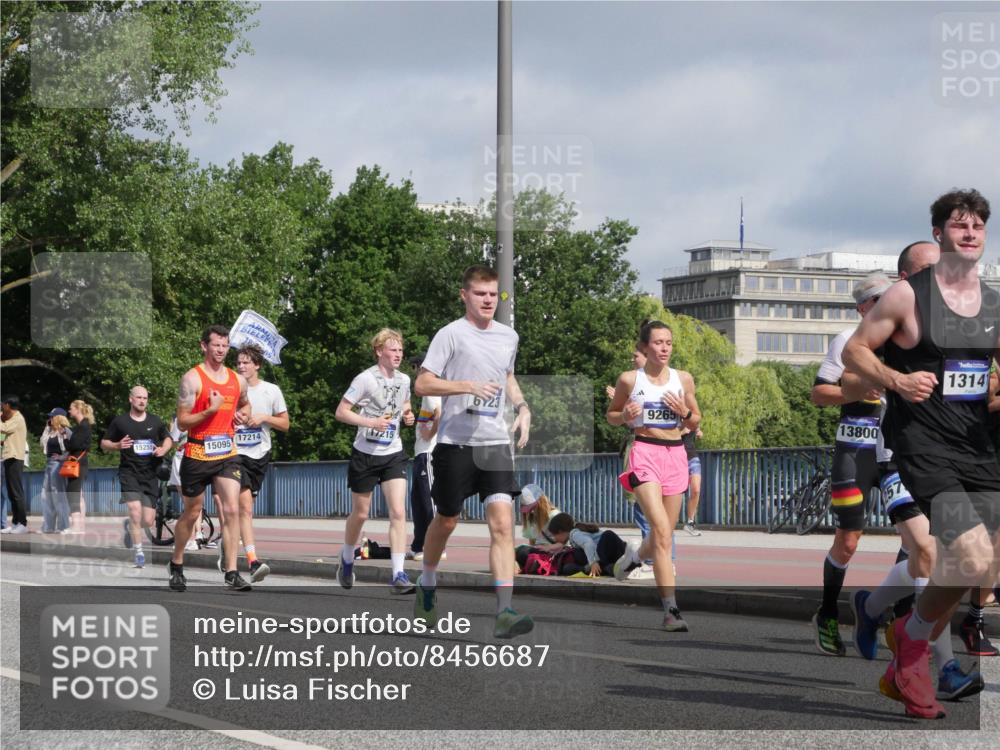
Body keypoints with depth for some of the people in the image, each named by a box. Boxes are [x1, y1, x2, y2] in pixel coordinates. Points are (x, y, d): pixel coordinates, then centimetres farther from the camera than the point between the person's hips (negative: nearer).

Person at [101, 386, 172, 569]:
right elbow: (104, 443, 8)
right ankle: (138, 553, -7)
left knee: (148, 521, 0)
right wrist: (118, 445, -13)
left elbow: (168, 439, 22)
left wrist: (163, 449, -1)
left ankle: (129, 526, 36)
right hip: (129, 473, -3)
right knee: (135, 511, -20)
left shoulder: (155, 421, 8)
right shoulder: (120, 421, 1)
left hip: (150, 475, 3)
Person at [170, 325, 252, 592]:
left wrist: (244, 414, 8)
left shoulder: (237, 380, 8)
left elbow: (245, 403, 31)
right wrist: (210, 411, -23)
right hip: (197, 455, -3)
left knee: (232, 510, -12)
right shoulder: (192, 378, -8)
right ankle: (176, 565, 32)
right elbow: (182, 422, -11)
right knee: (192, 513, 10)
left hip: (227, 454, 3)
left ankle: (231, 573, -12)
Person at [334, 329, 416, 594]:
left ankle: (398, 575, -15)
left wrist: (407, 416, 2)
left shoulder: (404, 380, 5)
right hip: (366, 454, -3)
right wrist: (370, 422, -24)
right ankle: (347, 559, 38)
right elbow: (341, 412, -12)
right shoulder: (366, 379, -11)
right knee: (360, 514, 10)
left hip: (393, 455, 3)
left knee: (398, 512, -12)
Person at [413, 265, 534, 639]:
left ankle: (504, 612, -18)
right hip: (456, 441, -3)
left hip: (496, 443, 3)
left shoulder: (508, 337, 12)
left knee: (503, 523, -11)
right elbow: (422, 384, -8)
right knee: (447, 520, 11)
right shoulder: (451, 334, -5)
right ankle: (427, 587, 38)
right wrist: (468, 386, -20)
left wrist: (522, 407, 12)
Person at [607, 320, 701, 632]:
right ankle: (670, 609, -21)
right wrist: (625, 416, -10)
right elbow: (611, 415, 11)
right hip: (644, 452, -4)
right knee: (662, 533, -19)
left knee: (663, 534, 11)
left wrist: (685, 413, -7)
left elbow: (695, 423, 15)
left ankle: (634, 556, 48)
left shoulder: (683, 379, 8)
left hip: (675, 455, 4)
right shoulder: (629, 379, 0)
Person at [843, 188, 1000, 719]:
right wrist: (897, 381, -16)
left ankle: (901, 666, 26)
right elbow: (854, 351, 0)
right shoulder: (908, 296, -5)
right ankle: (912, 636, 8)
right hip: (923, 442, -6)